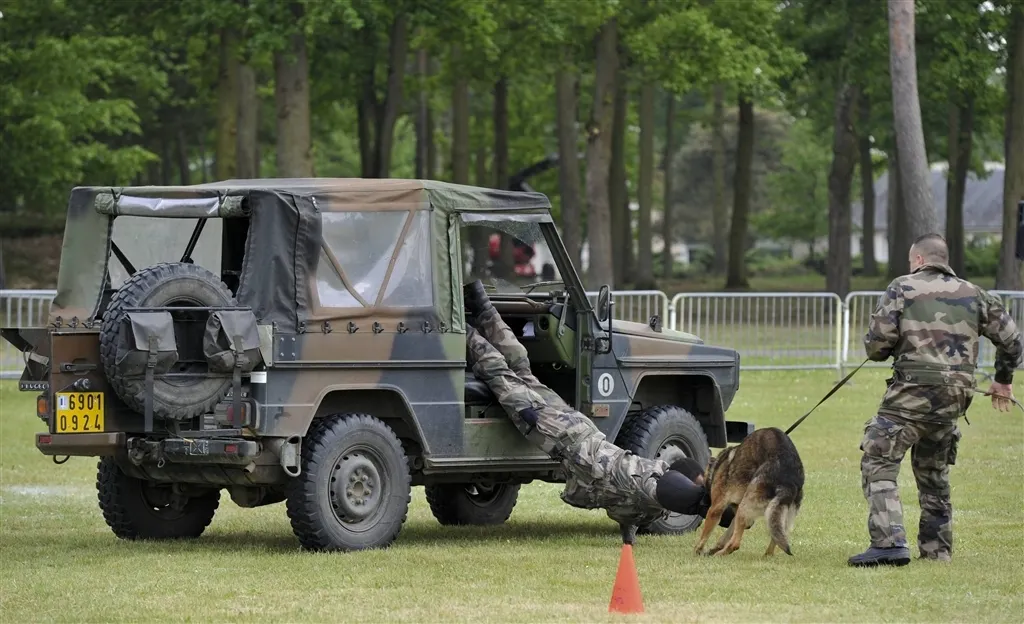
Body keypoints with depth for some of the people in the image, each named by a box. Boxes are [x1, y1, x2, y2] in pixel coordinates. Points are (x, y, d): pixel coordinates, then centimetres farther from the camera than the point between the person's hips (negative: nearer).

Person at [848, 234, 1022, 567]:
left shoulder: (903, 287, 0)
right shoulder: (975, 295, 14)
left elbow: (876, 343, -6)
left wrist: (883, 351, 18)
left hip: (913, 392, -6)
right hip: (954, 399, 6)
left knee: (879, 465, -6)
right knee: (934, 472, 21)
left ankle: (889, 543, -21)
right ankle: (937, 548, 23)